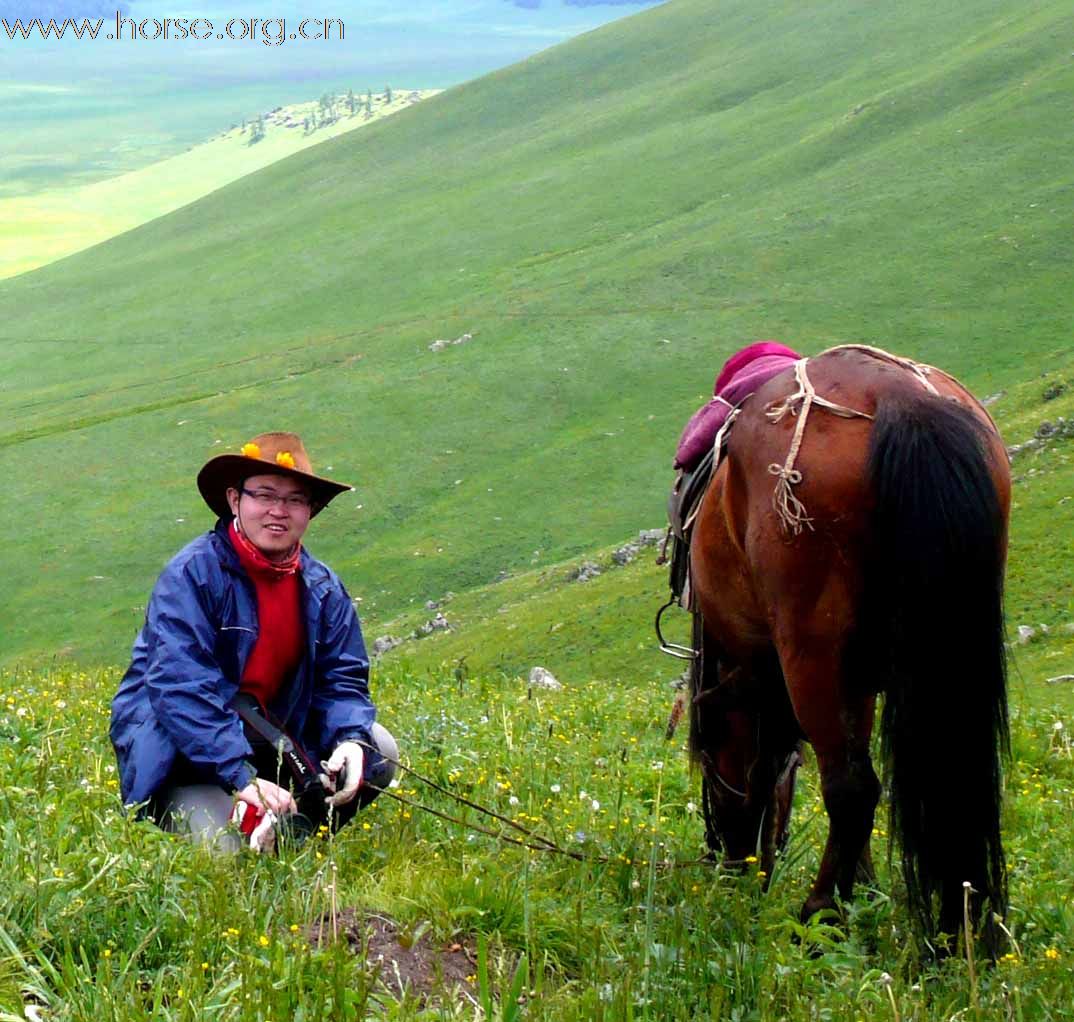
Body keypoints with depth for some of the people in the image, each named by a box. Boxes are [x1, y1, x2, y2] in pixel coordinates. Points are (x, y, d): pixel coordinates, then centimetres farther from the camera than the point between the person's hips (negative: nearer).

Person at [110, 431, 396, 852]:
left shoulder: (323, 590, 3)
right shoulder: (191, 575, -17)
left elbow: (342, 681, 1)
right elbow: (181, 688, -27)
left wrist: (352, 741, -23)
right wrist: (242, 777, -35)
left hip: (267, 739, 6)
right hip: (175, 749, -6)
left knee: (377, 751, -8)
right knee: (229, 849, -26)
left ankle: (283, 833, 3)